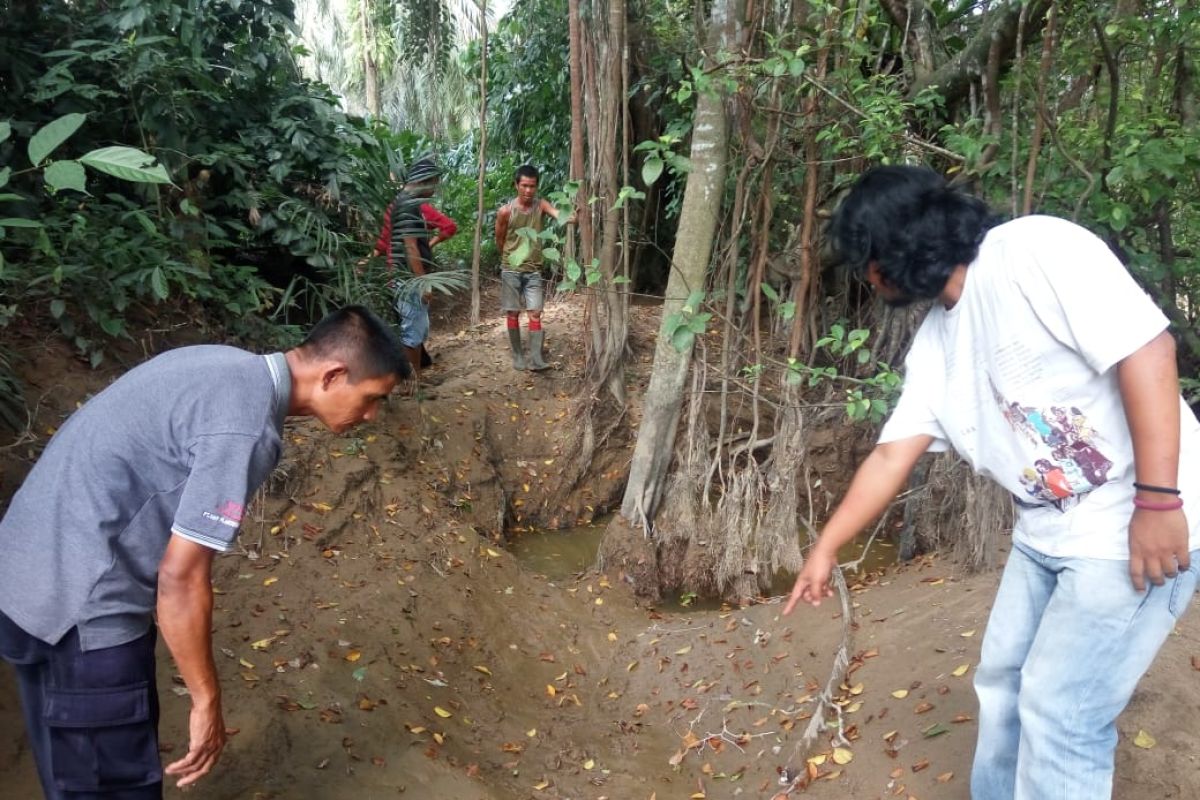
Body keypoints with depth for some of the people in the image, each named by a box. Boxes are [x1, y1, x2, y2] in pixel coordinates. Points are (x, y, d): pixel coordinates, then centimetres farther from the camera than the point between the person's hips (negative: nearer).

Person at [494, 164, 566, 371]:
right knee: (513, 314, 5)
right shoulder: (505, 211, -10)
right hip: (510, 270, -1)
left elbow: (557, 213, -28)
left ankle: (536, 359, -8)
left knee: (535, 314, -6)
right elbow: (499, 241, 4)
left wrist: (568, 217, -49)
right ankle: (517, 356, 16)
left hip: (534, 270, 1)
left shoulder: (541, 205, -6)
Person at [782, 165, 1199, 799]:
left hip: (1139, 525, -8)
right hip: (1044, 532, 8)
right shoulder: (934, 342, 6)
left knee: (1058, 711, -2)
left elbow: (1147, 346, -24)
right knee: (1002, 683, 18)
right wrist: (825, 549, 15)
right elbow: (891, 456, 10)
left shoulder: (1032, 251, -18)